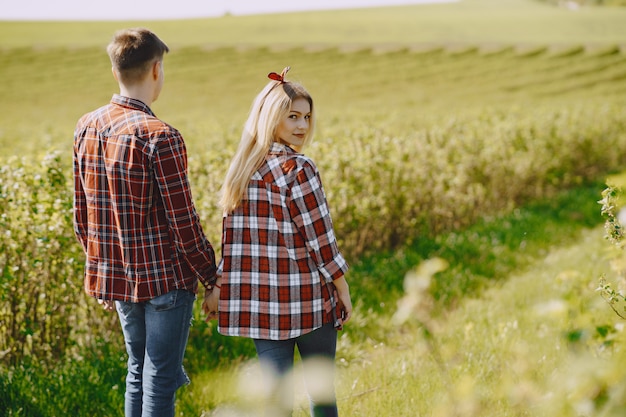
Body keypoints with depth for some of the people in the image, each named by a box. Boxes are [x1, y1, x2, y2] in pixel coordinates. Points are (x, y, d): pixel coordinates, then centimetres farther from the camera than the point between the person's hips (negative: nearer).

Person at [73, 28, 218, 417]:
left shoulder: (86, 128, 2)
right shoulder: (159, 137, -19)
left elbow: (81, 215, 9)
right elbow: (183, 222, -16)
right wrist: (212, 278, -4)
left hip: (116, 280, 7)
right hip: (165, 278, -7)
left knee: (138, 372, 19)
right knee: (161, 381, 3)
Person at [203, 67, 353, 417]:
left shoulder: (242, 168, 6)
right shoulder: (297, 169, -14)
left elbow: (236, 236, 9)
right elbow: (320, 237, -14)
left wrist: (218, 289, 13)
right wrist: (343, 290, -4)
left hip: (260, 301, 6)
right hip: (306, 299, -5)